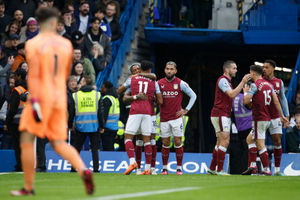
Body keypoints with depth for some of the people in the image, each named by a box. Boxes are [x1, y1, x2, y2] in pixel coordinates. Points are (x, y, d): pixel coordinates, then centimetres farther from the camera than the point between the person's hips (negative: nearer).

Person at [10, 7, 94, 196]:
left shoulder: (33, 44, -7)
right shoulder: (66, 44, 8)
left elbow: (33, 74, -16)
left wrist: (34, 101, -20)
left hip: (40, 96, -5)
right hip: (59, 98, 5)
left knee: (27, 141, 7)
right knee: (59, 143, 7)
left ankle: (28, 187, 9)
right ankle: (83, 170, -19)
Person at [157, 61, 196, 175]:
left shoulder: (181, 83, -1)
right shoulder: (159, 83, 3)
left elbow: (193, 96, 6)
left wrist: (186, 110, 0)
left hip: (176, 118, -1)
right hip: (164, 118, 2)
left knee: (178, 142, -3)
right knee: (165, 144, 4)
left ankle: (179, 168, 4)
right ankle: (164, 168, 12)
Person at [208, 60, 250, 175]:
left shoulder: (227, 81, 21)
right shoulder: (223, 80, -11)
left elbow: (231, 95, 27)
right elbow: (232, 94, -24)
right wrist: (243, 82, -22)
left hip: (224, 116, 10)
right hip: (220, 115, -10)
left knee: (220, 143, 11)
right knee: (225, 142, -13)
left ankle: (212, 169, 15)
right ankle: (220, 170, -13)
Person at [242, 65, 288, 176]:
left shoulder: (255, 85, -12)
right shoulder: (269, 84, 11)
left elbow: (245, 101, -14)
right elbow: (276, 101, 9)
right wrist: (282, 116, 13)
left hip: (259, 120, -9)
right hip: (267, 118, 9)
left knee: (260, 145, -6)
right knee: (250, 139, 19)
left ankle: (266, 170, -7)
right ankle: (252, 165, 14)